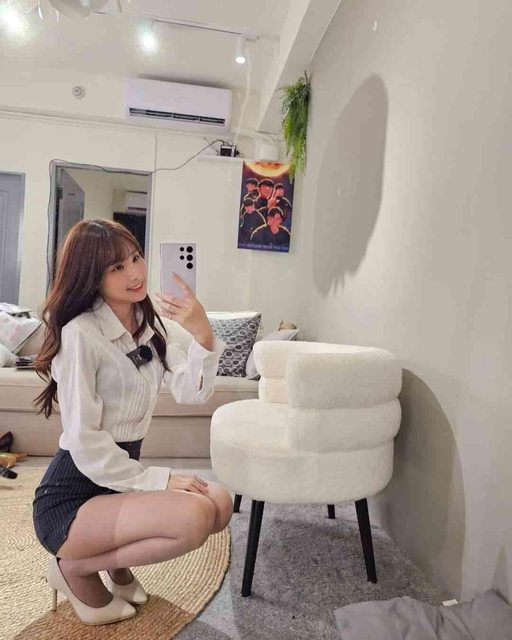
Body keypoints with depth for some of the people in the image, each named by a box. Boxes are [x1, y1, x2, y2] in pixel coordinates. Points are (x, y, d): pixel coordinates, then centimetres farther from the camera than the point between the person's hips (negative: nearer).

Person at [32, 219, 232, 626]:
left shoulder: (150, 323, 4)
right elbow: (85, 444, -21)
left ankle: (117, 556, 15)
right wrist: (159, 480, -18)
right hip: (72, 496, -7)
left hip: (121, 480, 7)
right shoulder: (80, 332, -20)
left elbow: (191, 392, -7)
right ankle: (75, 567, 0)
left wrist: (203, 334, -24)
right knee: (193, 517, -26)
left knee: (220, 503, -5)